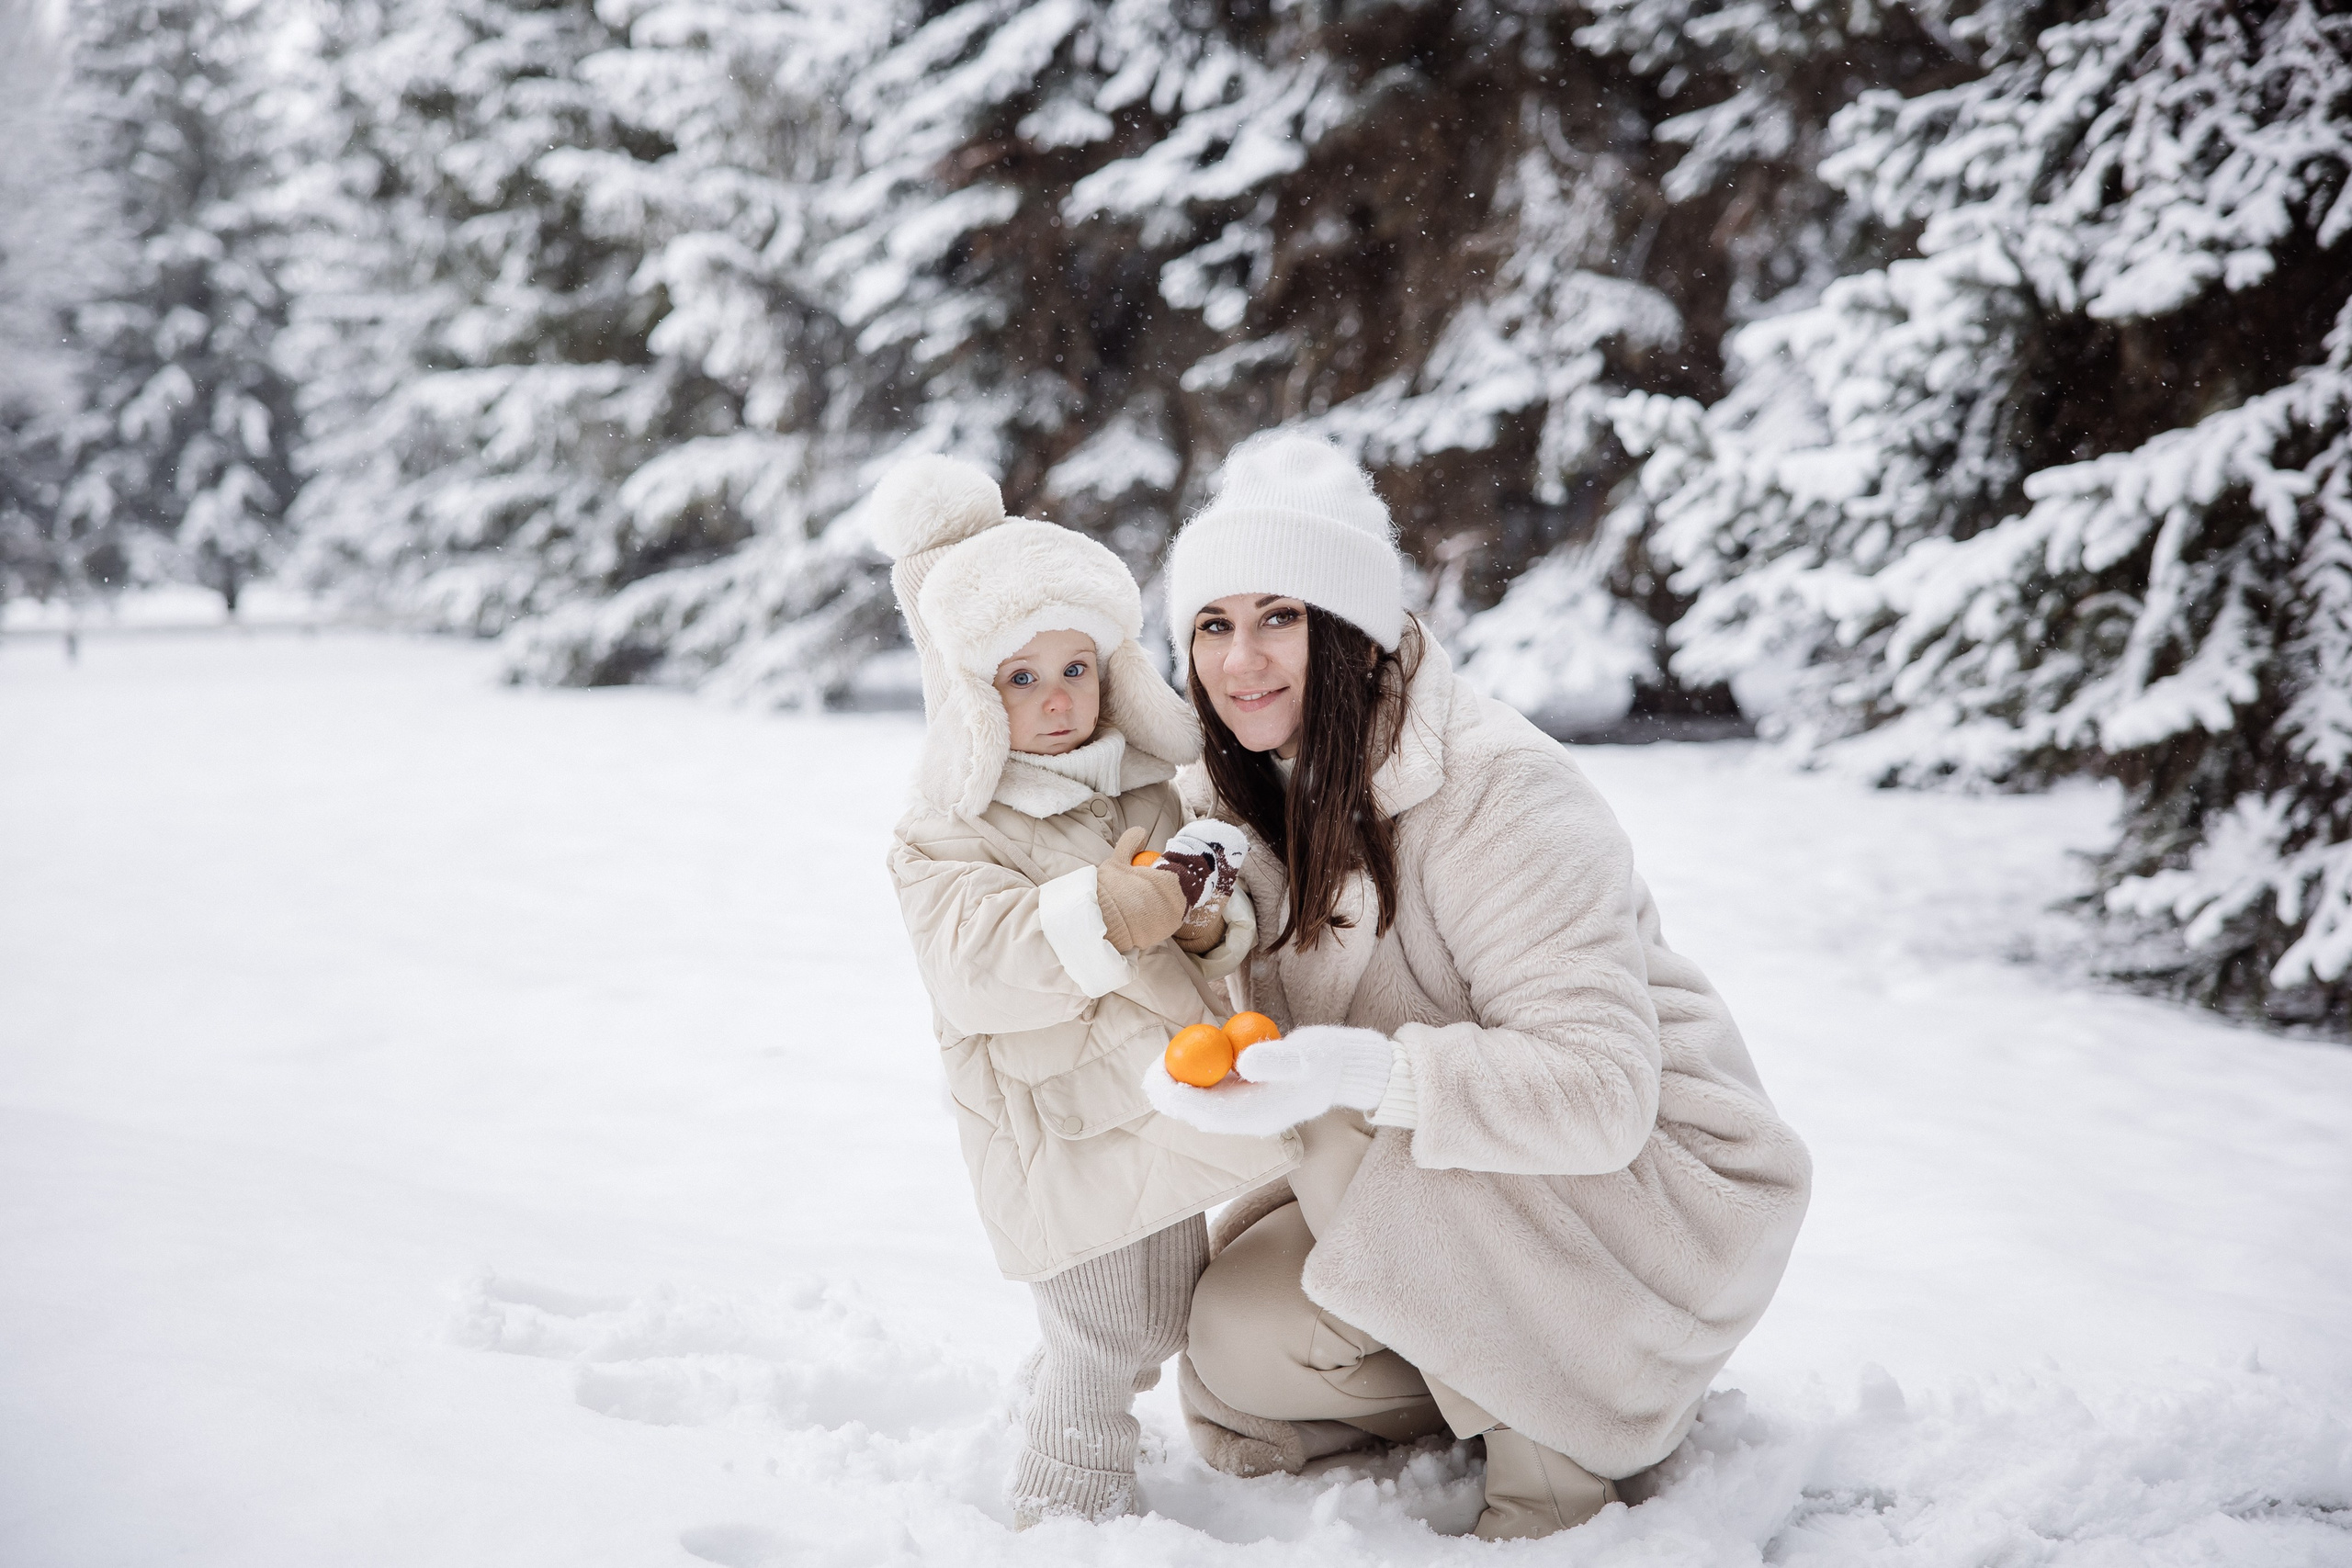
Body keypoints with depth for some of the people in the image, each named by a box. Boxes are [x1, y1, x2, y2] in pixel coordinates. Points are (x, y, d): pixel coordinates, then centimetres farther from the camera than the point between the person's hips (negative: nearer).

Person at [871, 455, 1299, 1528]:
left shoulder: (1154, 796, 8)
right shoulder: (944, 836, -9)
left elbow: (1228, 944, 12)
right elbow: (971, 967, -24)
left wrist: (1209, 926, -13)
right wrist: (1096, 916, -38)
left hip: (1169, 1104, 6)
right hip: (1063, 1127, -6)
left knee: (1163, 1324, 18)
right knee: (1098, 1340, -6)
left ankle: (1091, 1433, 40)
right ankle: (1064, 1516, 11)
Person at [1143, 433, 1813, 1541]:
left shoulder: (1495, 789, -25)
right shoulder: (1234, 798, 0)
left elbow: (1603, 1087, -33)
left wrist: (1367, 1072, -45)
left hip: (1664, 1191, -7)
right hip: (1455, 1200, 8)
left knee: (1358, 1148, -31)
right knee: (1236, 1343, -8)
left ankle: (1565, 1458, -9)